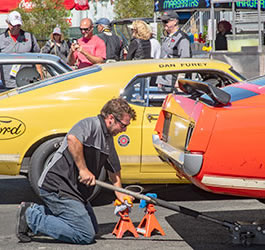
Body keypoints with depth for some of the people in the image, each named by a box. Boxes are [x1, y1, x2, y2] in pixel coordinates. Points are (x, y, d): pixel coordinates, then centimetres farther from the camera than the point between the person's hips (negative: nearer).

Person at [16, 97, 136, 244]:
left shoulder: (108, 139, 17)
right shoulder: (92, 124, -14)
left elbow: (114, 171, 27)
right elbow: (72, 138, -35)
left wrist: (122, 197, 19)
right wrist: (83, 170, -29)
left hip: (75, 189, 11)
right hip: (57, 186, -11)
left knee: (93, 228, 18)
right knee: (86, 235, -12)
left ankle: (37, 211, 14)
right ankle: (31, 217, -7)